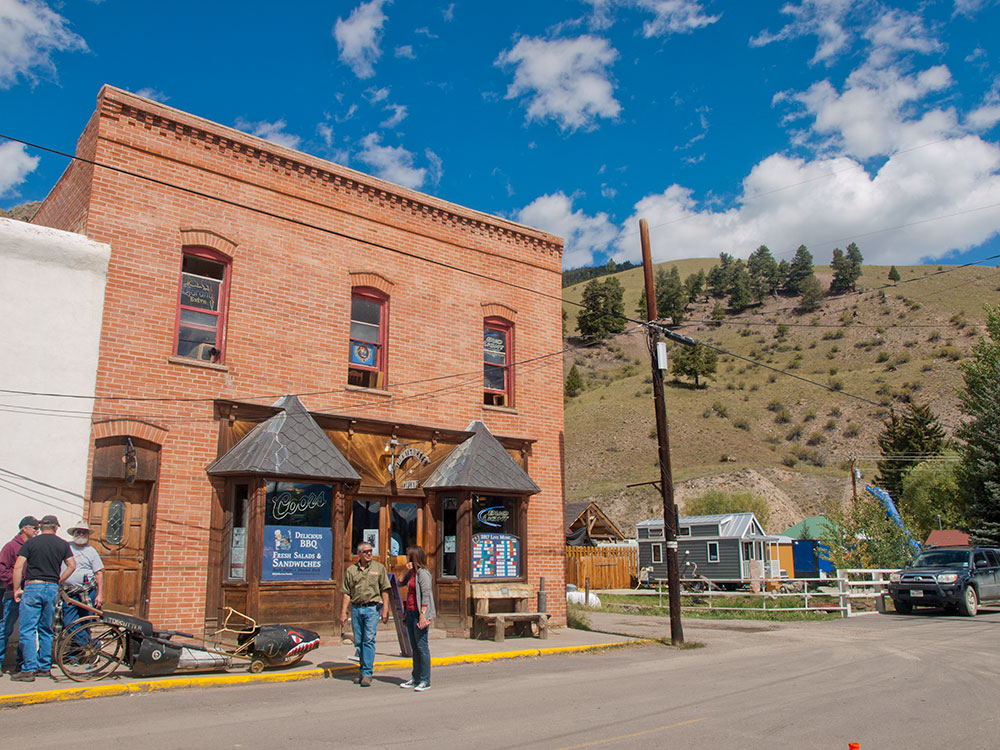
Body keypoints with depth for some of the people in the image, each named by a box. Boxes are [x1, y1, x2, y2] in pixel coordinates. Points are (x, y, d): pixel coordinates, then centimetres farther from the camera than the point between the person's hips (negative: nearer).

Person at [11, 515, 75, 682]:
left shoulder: (30, 543, 0)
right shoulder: (63, 544, 7)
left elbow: (18, 566, -6)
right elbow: (72, 565, 3)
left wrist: (17, 589, 0)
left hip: (32, 587, -3)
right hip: (52, 589, 3)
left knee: (28, 630, -2)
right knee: (46, 630, 13)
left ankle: (29, 669, -7)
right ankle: (45, 666, 17)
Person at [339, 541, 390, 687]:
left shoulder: (379, 567, 4)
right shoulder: (351, 570, 9)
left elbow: (384, 590, 2)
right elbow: (346, 593, 9)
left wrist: (385, 610, -5)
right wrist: (343, 612, 3)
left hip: (372, 608, -3)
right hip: (355, 608, 3)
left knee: (369, 640, -9)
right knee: (358, 641, 9)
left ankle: (367, 673, -6)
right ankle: (362, 669, 24)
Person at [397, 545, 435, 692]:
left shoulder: (423, 573, -13)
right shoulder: (412, 573, 13)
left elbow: (426, 595, -18)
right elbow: (400, 584, 20)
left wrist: (423, 615, -23)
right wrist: (406, 570, 6)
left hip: (418, 614, -9)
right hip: (410, 613, 9)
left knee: (422, 646, -4)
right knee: (414, 647, 14)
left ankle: (425, 680, 1)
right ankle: (415, 678, 22)